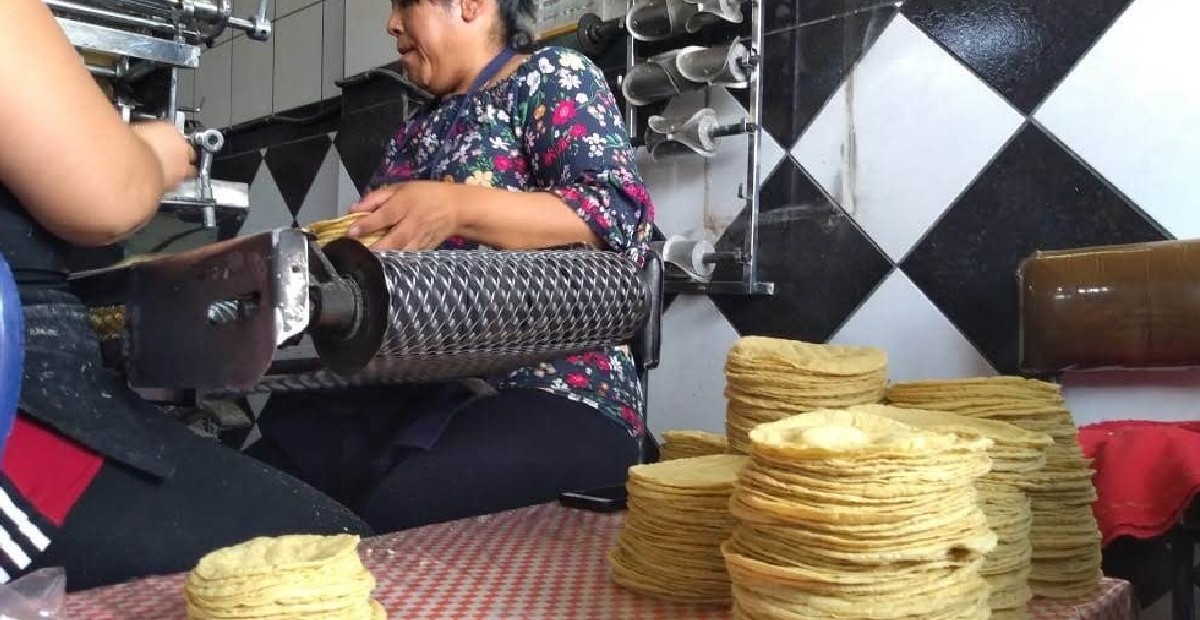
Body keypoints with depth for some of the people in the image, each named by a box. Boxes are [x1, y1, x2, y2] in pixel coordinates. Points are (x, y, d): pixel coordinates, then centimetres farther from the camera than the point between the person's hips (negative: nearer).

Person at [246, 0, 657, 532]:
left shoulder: (550, 76, 3)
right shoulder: (416, 131, 23)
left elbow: (621, 216, -12)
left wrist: (456, 208, -21)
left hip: (549, 397, -6)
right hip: (409, 392, 7)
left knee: (386, 518, -32)